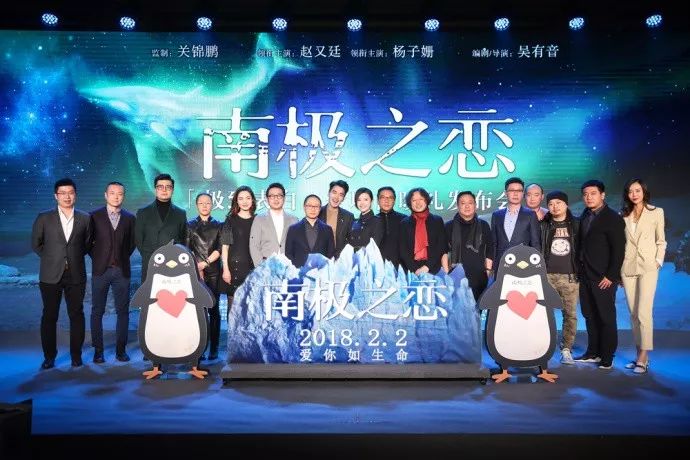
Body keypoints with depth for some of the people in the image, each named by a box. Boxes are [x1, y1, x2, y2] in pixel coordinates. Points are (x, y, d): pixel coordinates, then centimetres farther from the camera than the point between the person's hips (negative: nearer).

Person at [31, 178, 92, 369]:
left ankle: (76, 355, 15)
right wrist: (51, 259, 6)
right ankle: (49, 356, 17)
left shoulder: (85, 219, 3)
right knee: (49, 316, 6)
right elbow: (36, 244, 9)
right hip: (50, 275, 0)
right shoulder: (44, 218, 0)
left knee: (76, 315, 5)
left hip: (76, 275, 1)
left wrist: (75, 258, 5)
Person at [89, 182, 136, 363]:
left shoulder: (129, 218, 6)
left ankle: (121, 349, 13)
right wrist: (96, 257, 0)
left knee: (123, 311, 4)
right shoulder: (95, 216, 1)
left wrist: (124, 256, 4)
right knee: (97, 312, 4)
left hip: (122, 270, 1)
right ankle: (98, 351, 12)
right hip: (100, 270, -1)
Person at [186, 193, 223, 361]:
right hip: (195, 272, 0)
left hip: (214, 272, 0)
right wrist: (196, 267, -7)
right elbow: (186, 249, 3)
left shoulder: (218, 225, 10)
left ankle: (214, 349, 6)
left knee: (213, 310, 1)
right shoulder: (190, 225, 10)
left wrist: (205, 263, -9)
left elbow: (219, 249, 2)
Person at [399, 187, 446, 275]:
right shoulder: (404, 223, 9)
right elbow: (403, 250, 3)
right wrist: (415, 269, -9)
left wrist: (427, 266, -8)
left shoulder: (437, 221, 9)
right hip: (411, 271, 0)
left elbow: (441, 247, 3)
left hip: (432, 270, 0)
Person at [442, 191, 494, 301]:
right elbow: (444, 251, 5)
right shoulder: (450, 226, 6)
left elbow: (490, 251, 12)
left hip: (479, 276, 1)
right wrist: (446, 273, 0)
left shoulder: (483, 225, 10)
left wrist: (488, 270, 6)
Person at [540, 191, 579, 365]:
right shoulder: (542, 225, 5)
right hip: (547, 275, 0)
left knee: (570, 314, 2)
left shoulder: (576, 224, 7)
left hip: (570, 276, 1)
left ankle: (566, 349, 12)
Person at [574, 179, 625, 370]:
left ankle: (607, 357, 13)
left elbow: (618, 250, -11)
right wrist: (580, 270, 7)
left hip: (603, 278, -6)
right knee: (590, 316, 12)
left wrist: (611, 276, -15)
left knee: (606, 317, 3)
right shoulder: (584, 216, 11)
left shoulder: (613, 218, -8)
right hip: (585, 276, 6)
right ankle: (593, 353, 22)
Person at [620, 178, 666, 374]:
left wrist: (658, 261, -4)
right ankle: (640, 354, 13)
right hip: (628, 267, 3)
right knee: (633, 314, 5)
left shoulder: (656, 212, 4)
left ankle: (643, 358, -5)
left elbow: (661, 241, 7)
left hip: (648, 266, -3)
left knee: (643, 313, -10)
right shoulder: (624, 216, 11)